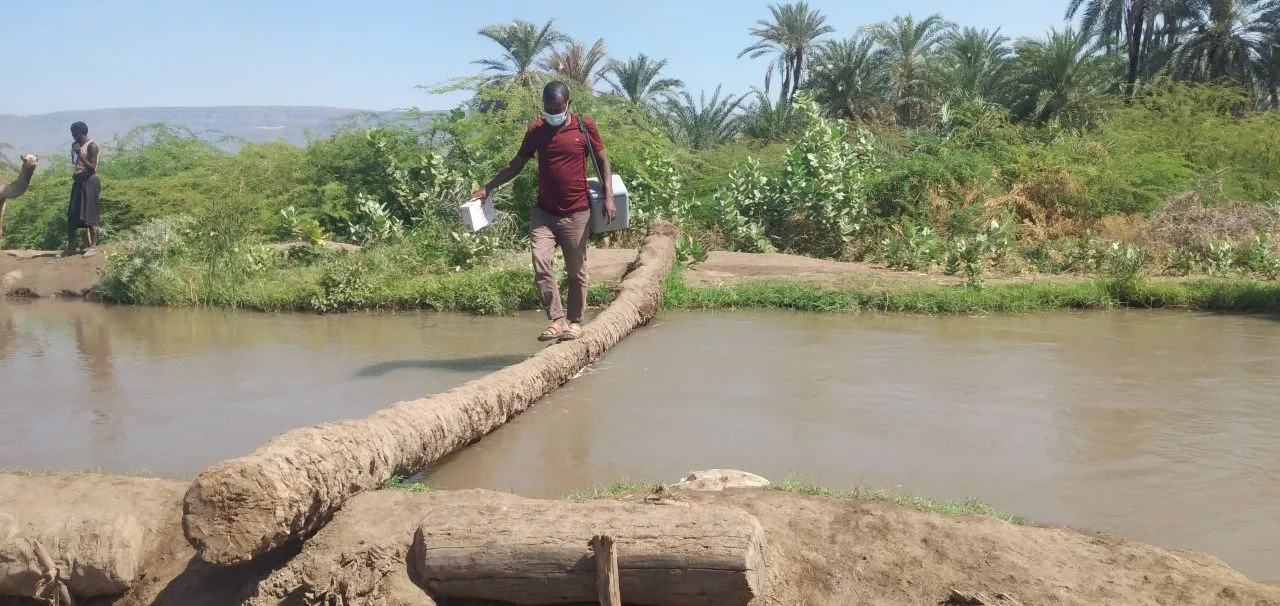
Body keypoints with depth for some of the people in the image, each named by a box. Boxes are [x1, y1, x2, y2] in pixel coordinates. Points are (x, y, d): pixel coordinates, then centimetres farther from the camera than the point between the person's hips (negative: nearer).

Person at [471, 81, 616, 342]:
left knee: (577, 271, 6)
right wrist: (487, 188, 5)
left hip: (577, 214, -2)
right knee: (541, 265, -14)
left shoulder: (585, 126, -2)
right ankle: (557, 320, -9)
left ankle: (575, 321, 20)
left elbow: (602, 162, 6)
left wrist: (608, 197, -5)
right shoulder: (535, 130, 3)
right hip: (543, 213, 2)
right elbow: (516, 165, 12)